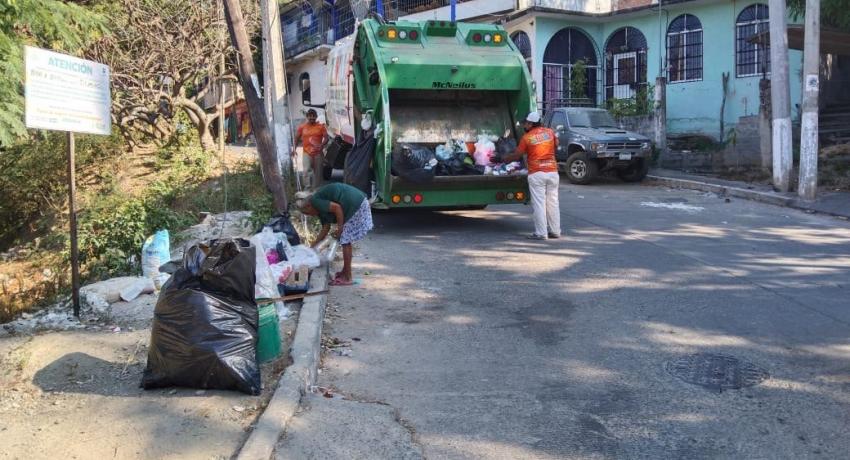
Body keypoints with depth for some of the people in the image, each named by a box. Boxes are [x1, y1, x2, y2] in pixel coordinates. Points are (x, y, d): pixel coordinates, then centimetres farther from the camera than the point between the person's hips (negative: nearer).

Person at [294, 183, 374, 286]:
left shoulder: (315, 201, -9)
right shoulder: (320, 205, 19)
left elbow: (337, 207, -21)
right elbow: (326, 228, 23)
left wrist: (340, 228, -12)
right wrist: (313, 246, 29)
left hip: (356, 205, -10)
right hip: (357, 204, 10)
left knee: (345, 241, -4)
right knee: (345, 240, 18)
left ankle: (347, 278, 2)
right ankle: (345, 272, 28)